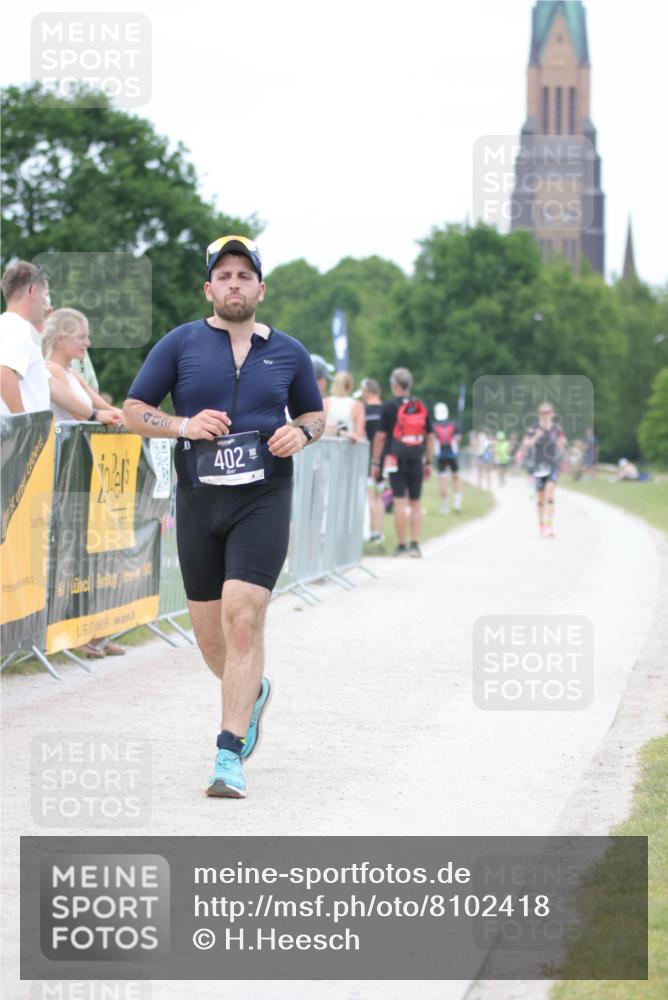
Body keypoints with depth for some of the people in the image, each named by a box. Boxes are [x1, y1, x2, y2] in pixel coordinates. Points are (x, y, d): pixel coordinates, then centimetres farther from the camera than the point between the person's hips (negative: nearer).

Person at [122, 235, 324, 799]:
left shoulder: (288, 352, 9)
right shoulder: (180, 344, 5)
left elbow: (316, 414, 22)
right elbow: (134, 410, 6)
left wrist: (301, 433, -2)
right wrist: (184, 426, -12)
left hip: (263, 500, -1)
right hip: (199, 500, 2)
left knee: (243, 616, -17)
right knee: (209, 634, 6)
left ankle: (230, 754, -17)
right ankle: (252, 693, 40)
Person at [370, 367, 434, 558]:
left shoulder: (389, 407, -4)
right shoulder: (422, 407, 9)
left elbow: (381, 436, -5)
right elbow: (430, 437, 10)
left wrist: (375, 463, 1)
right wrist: (429, 463, 15)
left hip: (395, 460, -3)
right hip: (416, 461, 3)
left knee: (399, 502, -3)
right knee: (415, 502, 8)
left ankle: (401, 546, -4)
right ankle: (415, 544, 2)